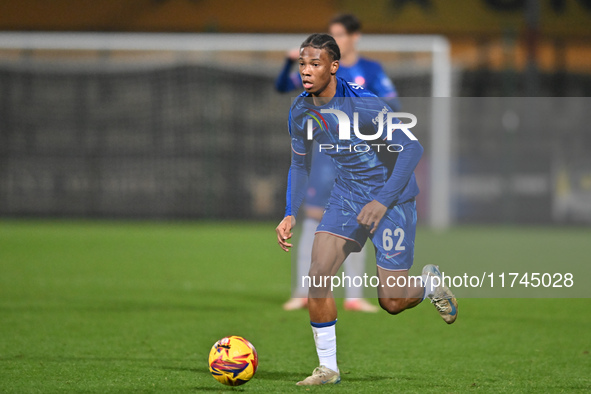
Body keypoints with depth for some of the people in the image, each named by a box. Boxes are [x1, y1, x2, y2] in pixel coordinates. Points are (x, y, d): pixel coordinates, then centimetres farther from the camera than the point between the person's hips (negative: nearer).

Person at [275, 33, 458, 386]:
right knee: (318, 275, -14)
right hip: (347, 194, 5)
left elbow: (412, 148, -27)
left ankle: (431, 283, 31)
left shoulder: (362, 104, -25)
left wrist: (383, 202, -34)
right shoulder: (301, 112, -5)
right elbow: (300, 163, 11)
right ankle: (328, 368, -2)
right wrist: (291, 215, 0)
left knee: (392, 301, -6)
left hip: (392, 196, -5)